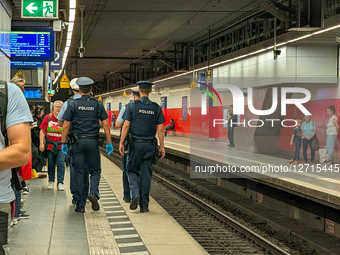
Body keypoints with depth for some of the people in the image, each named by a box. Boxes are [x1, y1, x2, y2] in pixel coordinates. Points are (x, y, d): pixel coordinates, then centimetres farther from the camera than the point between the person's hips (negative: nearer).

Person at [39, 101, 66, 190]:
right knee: (51, 164, 10)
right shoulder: (48, 118, 1)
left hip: (61, 146, -1)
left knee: (60, 164, -8)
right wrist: (41, 143, -2)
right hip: (50, 145, 2)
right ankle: (51, 181, 26)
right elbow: (42, 131, 5)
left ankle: (60, 183, 0)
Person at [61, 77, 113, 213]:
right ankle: (93, 193, -15)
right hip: (93, 142, 0)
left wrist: (64, 143, 6)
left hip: (78, 142, 0)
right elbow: (105, 124, 0)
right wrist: (109, 142, 4)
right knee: (95, 170, 12)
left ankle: (80, 205, 5)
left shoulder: (73, 104, 0)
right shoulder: (98, 104, 3)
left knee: (79, 173, 4)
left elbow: (66, 126, -2)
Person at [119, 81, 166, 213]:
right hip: (149, 145, 2)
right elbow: (160, 128, 2)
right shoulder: (156, 108, 4)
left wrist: (121, 143, -2)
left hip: (135, 143, -2)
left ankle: (135, 193, -13)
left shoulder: (132, 105, -4)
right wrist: (162, 147, 7)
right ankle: (144, 205, 6)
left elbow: (126, 125, -6)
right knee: (146, 174, 6)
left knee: (132, 170, 13)